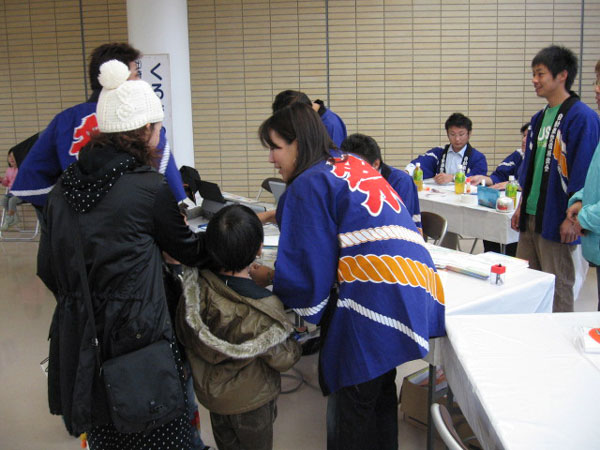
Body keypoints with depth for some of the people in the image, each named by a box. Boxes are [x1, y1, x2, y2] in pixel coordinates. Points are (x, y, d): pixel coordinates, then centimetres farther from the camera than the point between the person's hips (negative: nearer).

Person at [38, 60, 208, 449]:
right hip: (136, 336, -6)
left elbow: (47, 269, 10)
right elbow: (190, 251, 3)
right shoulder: (150, 187, -13)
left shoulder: (65, 186, 4)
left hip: (77, 336, 6)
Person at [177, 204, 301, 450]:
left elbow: (184, 337, -6)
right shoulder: (263, 309, -35)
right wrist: (295, 344, -2)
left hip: (209, 391, 4)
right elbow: (283, 360, -21)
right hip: (251, 401, -4)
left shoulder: (194, 288, -23)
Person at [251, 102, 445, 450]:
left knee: (351, 411, 6)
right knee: (380, 394, 23)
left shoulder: (310, 184, -9)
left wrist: (268, 277, 9)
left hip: (372, 306, -9)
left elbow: (305, 274, -9)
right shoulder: (356, 165, 16)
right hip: (411, 292, 9)